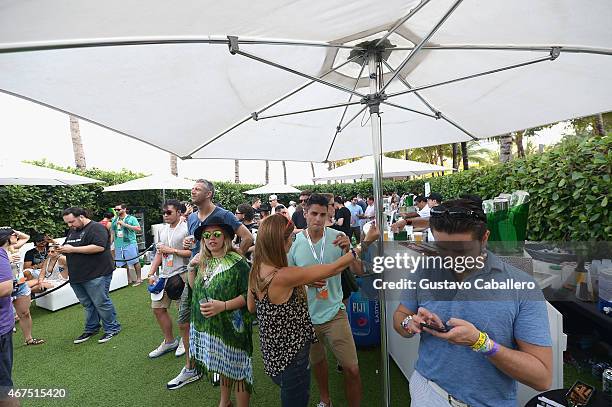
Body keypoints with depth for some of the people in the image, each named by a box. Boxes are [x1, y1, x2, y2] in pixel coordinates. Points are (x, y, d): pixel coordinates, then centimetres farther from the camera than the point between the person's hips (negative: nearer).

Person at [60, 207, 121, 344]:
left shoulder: (96, 228, -11)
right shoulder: (72, 231, 18)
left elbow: (99, 247, -23)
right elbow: (67, 249, 28)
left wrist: (73, 249, -19)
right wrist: (61, 250, 5)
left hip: (96, 275, -8)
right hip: (77, 276, 8)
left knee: (101, 303, -1)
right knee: (87, 304, 16)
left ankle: (112, 328, 13)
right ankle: (91, 329, 30)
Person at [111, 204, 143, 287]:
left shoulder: (131, 218, -3)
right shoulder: (114, 220, 14)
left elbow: (139, 229, -13)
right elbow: (112, 233, 20)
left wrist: (125, 224, -16)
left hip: (130, 244, -6)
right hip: (118, 245, 6)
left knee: (135, 262, -2)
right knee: (123, 264, 9)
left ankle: (138, 279, 9)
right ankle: (129, 279, 22)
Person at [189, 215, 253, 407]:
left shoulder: (237, 262, -16)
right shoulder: (204, 263, 5)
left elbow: (248, 295, -17)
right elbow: (195, 289, 14)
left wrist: (223, 306, -26)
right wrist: (191, 267, 2)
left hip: (232, 327, -6)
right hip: (208, 327, 6)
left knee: (237, 369, 6)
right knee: (223, 367, 23)